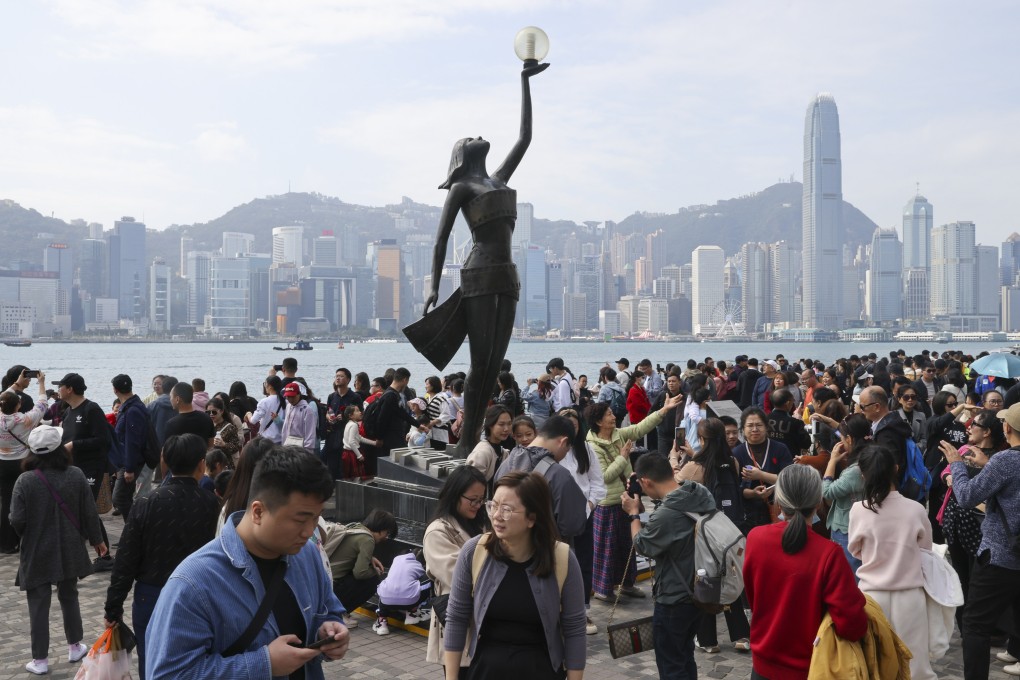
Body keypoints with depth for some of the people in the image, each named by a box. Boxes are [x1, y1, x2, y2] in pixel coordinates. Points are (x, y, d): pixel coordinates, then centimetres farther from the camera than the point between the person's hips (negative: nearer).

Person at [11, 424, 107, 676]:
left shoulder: (25, 481, -16)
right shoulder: (76, 475, -9)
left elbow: (17, 521, -15)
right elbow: (89, 512, -3)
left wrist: (29, 535, 8)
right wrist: (96, 539, 11)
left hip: (38, 553, -3)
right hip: (69, 550, 3)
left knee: (39, 606, 7)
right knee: (69, 597, 20)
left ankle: (40, 660, 13)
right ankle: (75, 647, 31)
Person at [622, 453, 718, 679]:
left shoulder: (665, 515, -31)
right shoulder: (704, 495, -7)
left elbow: (642, 546, -12)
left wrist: (634, 514, 1)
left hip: (674, 600, -8)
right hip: (700, 592, 8)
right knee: (685, 656, 25)